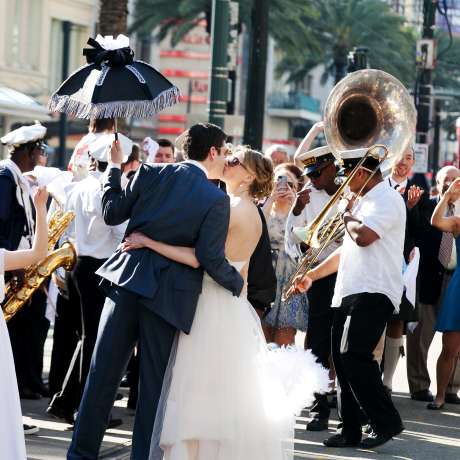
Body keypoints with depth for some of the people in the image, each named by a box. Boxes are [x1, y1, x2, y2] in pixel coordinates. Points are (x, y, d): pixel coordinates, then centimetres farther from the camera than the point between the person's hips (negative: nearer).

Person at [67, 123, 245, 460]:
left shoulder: (151, 174, 0)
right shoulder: (217, 200, -8)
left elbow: (112, 214, 5)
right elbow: (211, 258, -11)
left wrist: (114, 168, 18)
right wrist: (237, 283, 7)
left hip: (127, 281, 3)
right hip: (167, 295, -3)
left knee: (103, 374, 7)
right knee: (153, 381, 7)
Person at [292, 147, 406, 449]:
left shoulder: (386, 199, -10)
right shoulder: (365, 200, 22)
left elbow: (362, 236, -26)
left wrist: (348, 214, -6)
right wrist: (312, 275, 25)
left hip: (373, 293, -10)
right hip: (350, 292, 10)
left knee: (354, 356, -17)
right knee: (343, 359, 8)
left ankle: (387, 423, -10)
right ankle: (351, 431, 13)